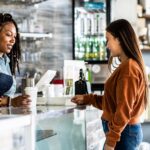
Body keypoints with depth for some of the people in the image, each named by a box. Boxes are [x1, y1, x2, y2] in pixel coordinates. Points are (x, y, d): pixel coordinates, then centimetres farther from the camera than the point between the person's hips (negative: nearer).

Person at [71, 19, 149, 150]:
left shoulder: (128, 68, -18)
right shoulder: (127, 66, 13)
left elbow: (124, 110, -21)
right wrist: (87, 99, 18)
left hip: (123, 133, -10)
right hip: (126, 131, 10)